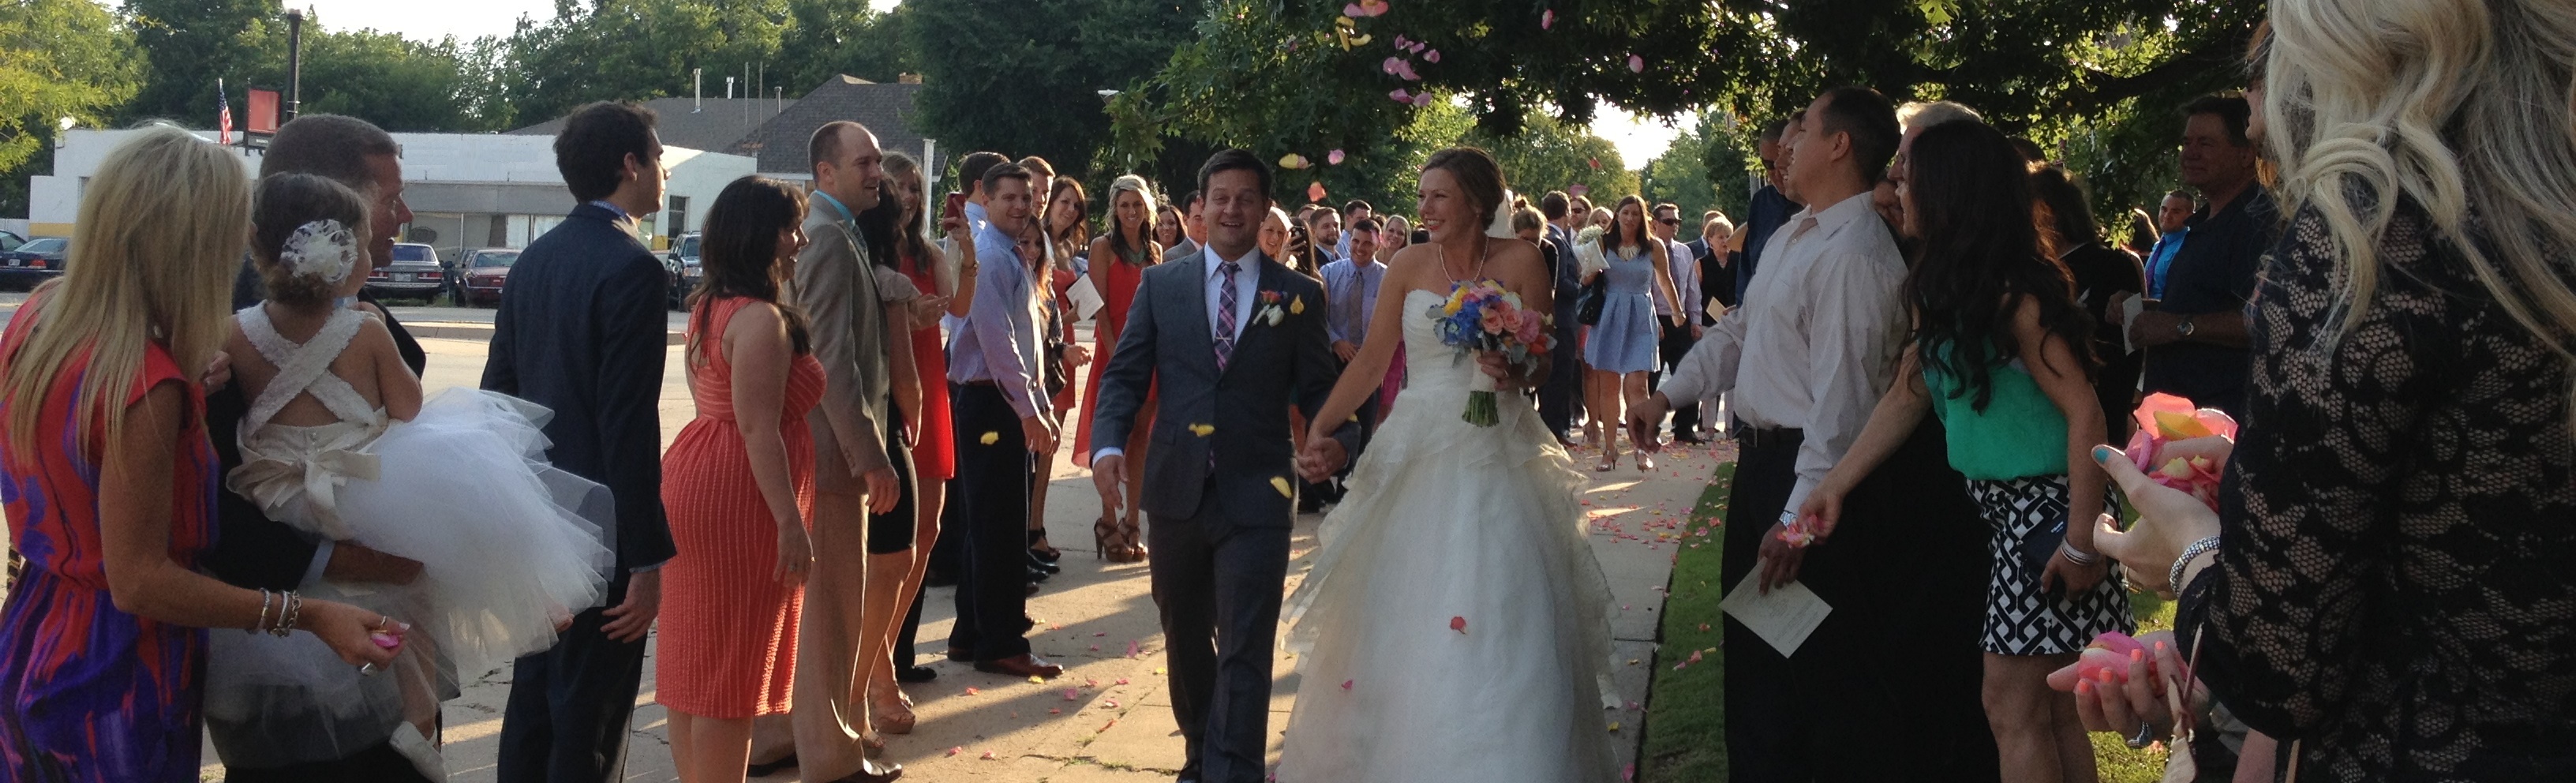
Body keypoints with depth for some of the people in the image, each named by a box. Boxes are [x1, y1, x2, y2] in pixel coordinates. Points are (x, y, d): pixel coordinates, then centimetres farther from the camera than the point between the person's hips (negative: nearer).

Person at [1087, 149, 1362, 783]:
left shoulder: (1299, 295, 4)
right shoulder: (1160, 285, 7)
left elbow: (1319, 388, 4)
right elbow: (1124, 375, 3)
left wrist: (1337, 437, -18)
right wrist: (1108, 445, -15)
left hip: (1256, 497, -3)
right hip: (1176, 493, 3)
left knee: (1244, 652, -6)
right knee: (1185, 638, 19)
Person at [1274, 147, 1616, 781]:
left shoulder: (1520, 261, -3)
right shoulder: (1409, 266, 2)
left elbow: (1542, 360, 0)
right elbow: (1370, 361, 3)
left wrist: (1517, 374, -22)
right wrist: (1319, 427, -5)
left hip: (1498, 451, -2)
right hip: (1422, 448, 2)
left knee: (1499, 620, -1)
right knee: (1401, 611, 5)